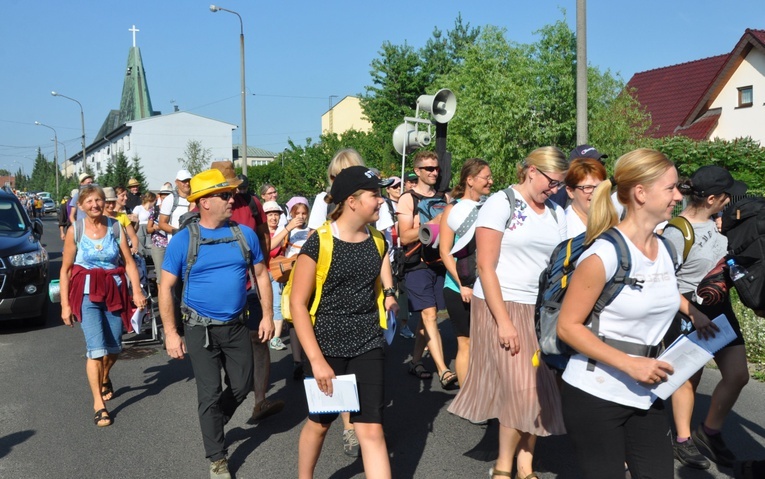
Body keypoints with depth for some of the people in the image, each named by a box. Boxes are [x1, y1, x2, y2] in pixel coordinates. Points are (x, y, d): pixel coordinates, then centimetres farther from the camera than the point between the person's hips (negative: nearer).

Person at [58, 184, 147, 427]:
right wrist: (65, 304, -3)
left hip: (114, 291, 2)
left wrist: (137, 290, -16)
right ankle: (98, 403, 0)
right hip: (87, 293, -2)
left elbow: (129, 262, -2)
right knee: (97, 348, -12)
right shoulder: (75, 230, -3)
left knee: (113, 348, 10)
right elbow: (65, 269, 1)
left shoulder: (116, 227, 1)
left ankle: (104, 378, 43)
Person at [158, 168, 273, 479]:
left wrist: (267, 315, 2)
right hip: (201, 328, -3)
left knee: (241, 387, 13)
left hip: (237, 326, 3)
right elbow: (166, 288, -7)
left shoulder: (245, 234, -3)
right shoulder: (183, 240, -10)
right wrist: (171, 333, -11)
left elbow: (261, 275, 7)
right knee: (210, 393, 2)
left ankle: (211, 424, 42)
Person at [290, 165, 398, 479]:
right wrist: (316, 360, -18)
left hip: (369, 346, 3)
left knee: (372, 430, -2)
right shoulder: (319, 242, -15)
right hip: (327, 347, -3)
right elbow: (297, 303, -15)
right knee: (320, 422, 16)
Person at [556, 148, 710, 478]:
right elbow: (568, 326, -16)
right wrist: (629, 364, -22)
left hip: (645, 397, 7)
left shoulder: (665, 248, 5)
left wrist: (693, 312, 11)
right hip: (594, 394, -7)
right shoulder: (604, 253, -17)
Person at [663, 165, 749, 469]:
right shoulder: (676, 233, -23)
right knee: (690, 377, 8)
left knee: (738, 375, 7)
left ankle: (710, 432, 27)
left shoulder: (715, 219, -1)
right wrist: (692, 314, -18)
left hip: (720, 308, 7)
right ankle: (683, 440, 28)